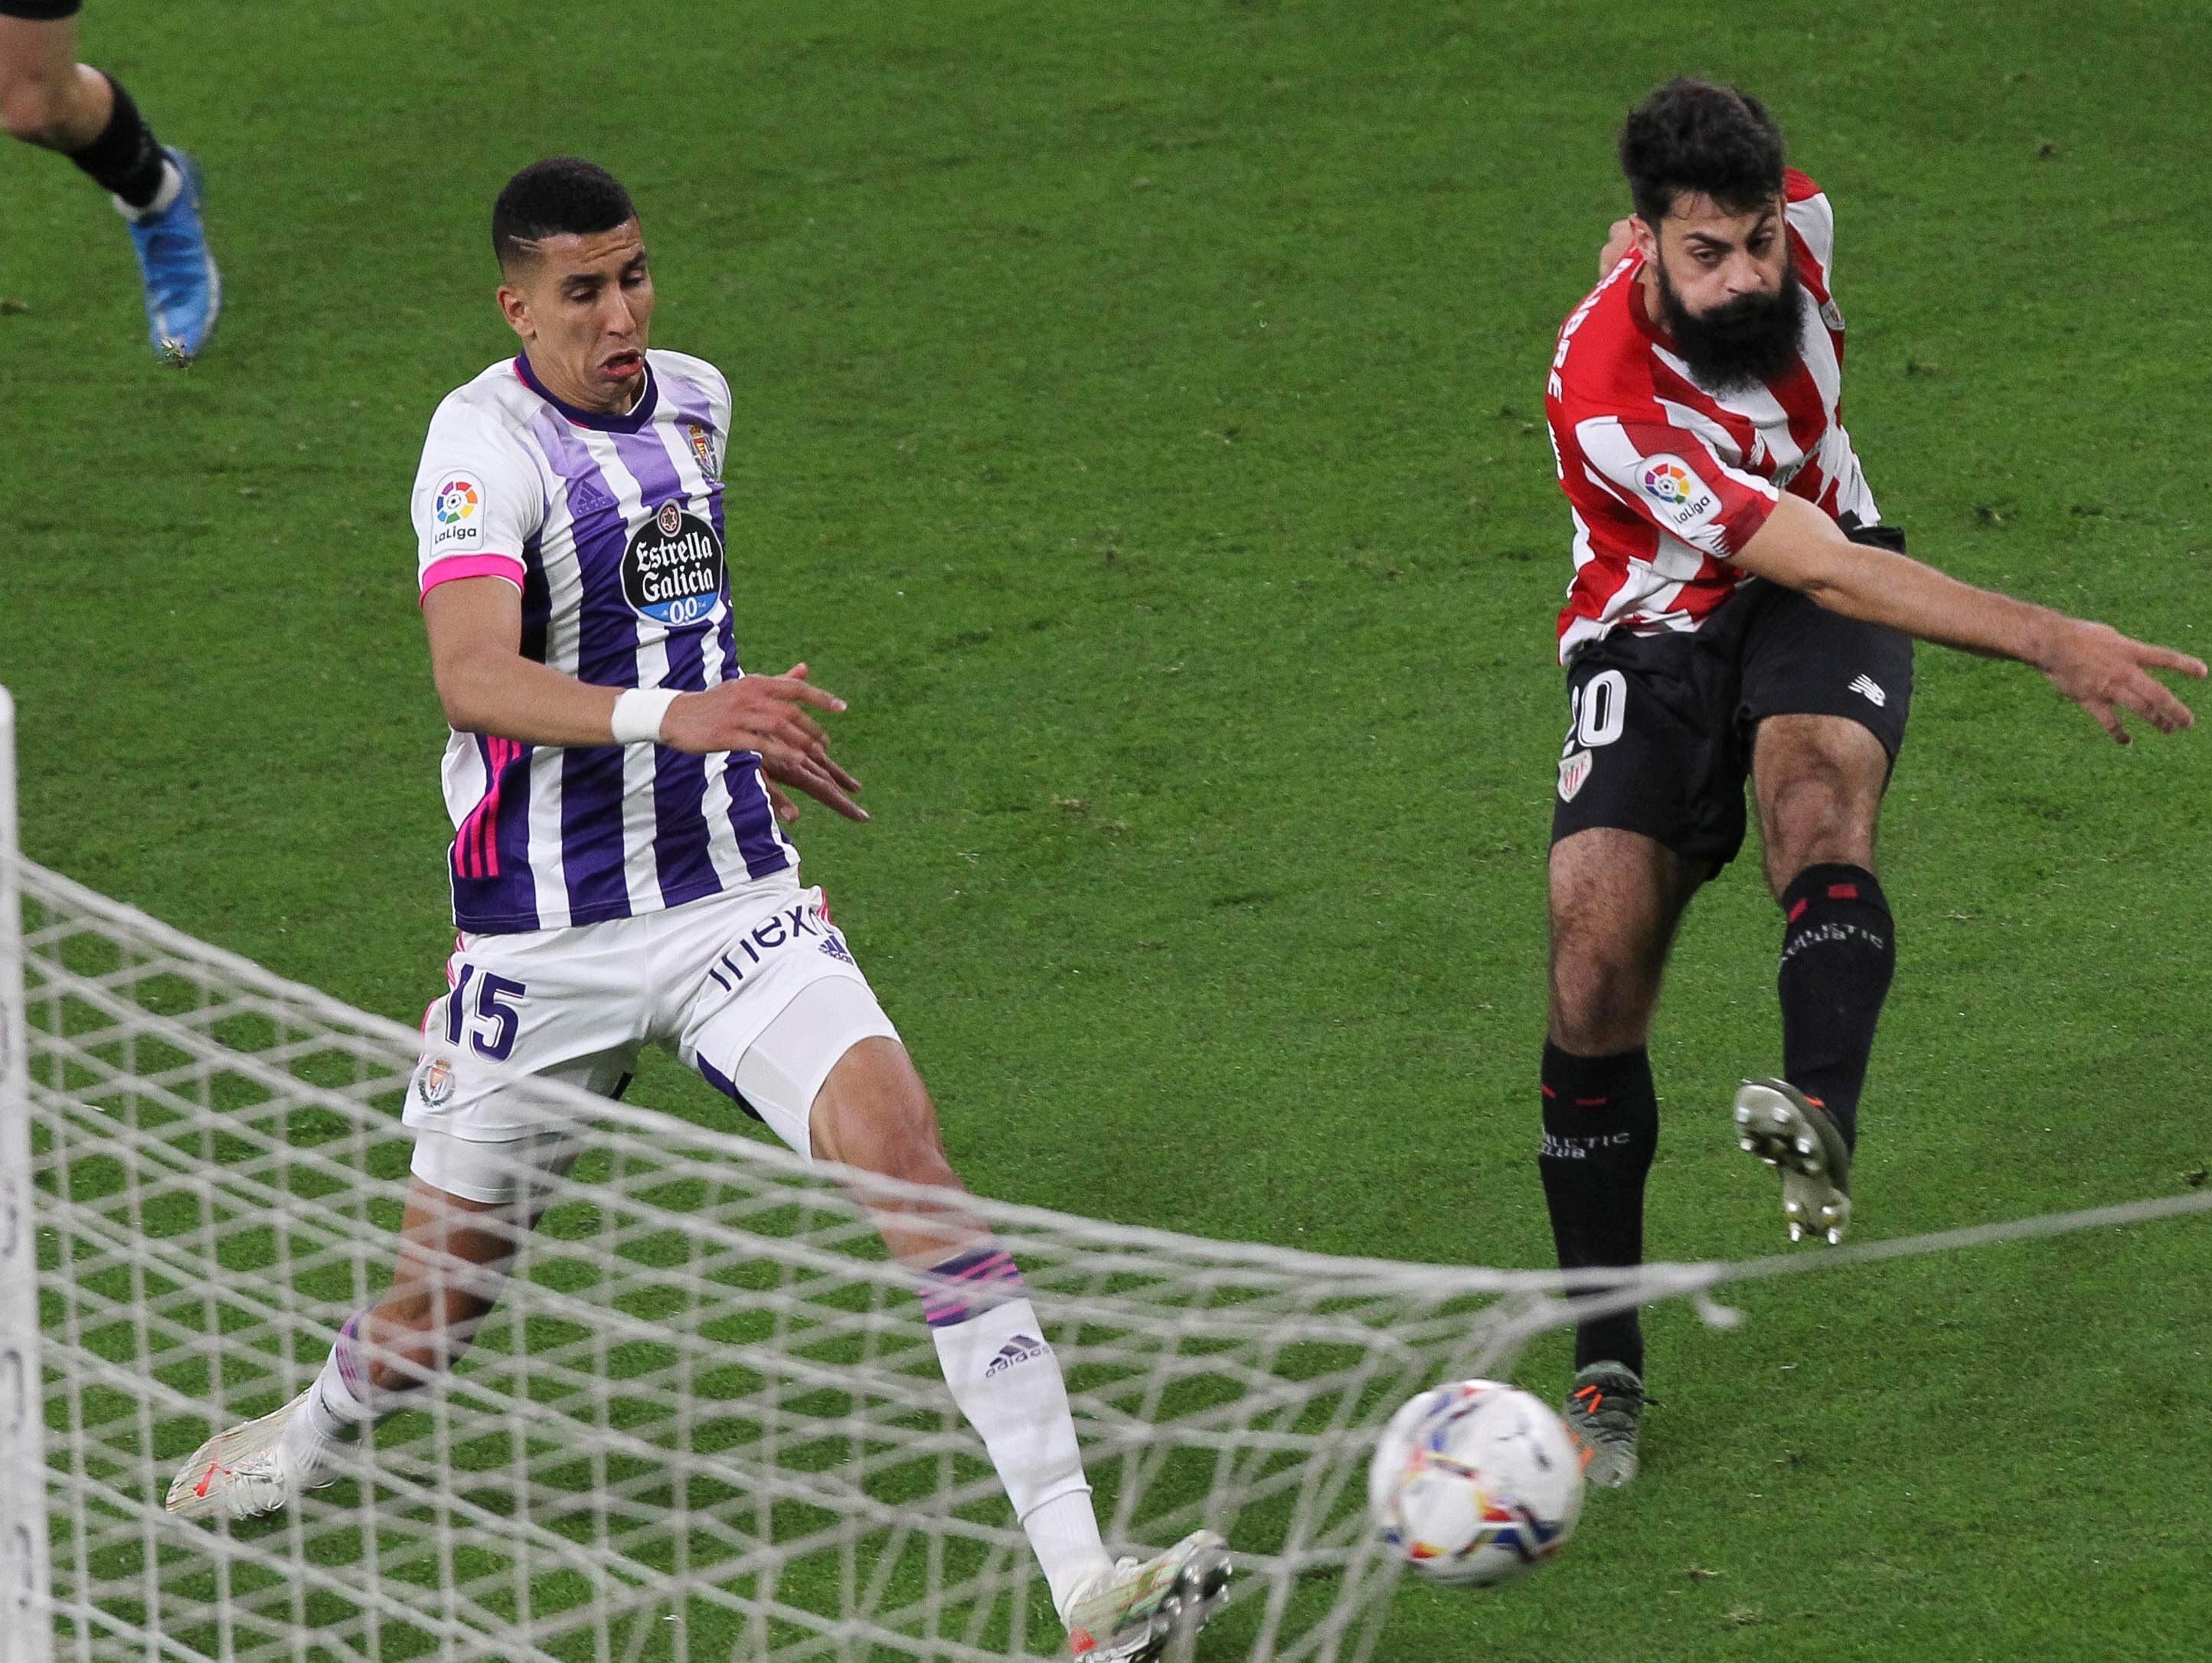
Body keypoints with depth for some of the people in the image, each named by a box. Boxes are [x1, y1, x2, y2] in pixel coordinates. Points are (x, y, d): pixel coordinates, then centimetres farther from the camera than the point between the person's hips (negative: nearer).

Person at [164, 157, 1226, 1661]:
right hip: (546, 941, -4)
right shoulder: (487, 441, -15)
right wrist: (672, 715, -45)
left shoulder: (696, 399, 7)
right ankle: (317, 1437, 45)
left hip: (732, 901, 4)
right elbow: (474, 679, -32)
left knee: (904, 1150, -18)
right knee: (447, 1290, 7)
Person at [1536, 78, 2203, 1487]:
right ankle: (1607, 1365, -3)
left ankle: (1823, 1125, -58)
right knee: (1598, 972, -16)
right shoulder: (1603, 400, -32)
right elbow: (1826, 575, -35)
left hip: (1822, 602, 3)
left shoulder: (1797, 221, -17)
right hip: (1655, 630, -3)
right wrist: (2053, 643, -39)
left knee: (1816, 787, -32)